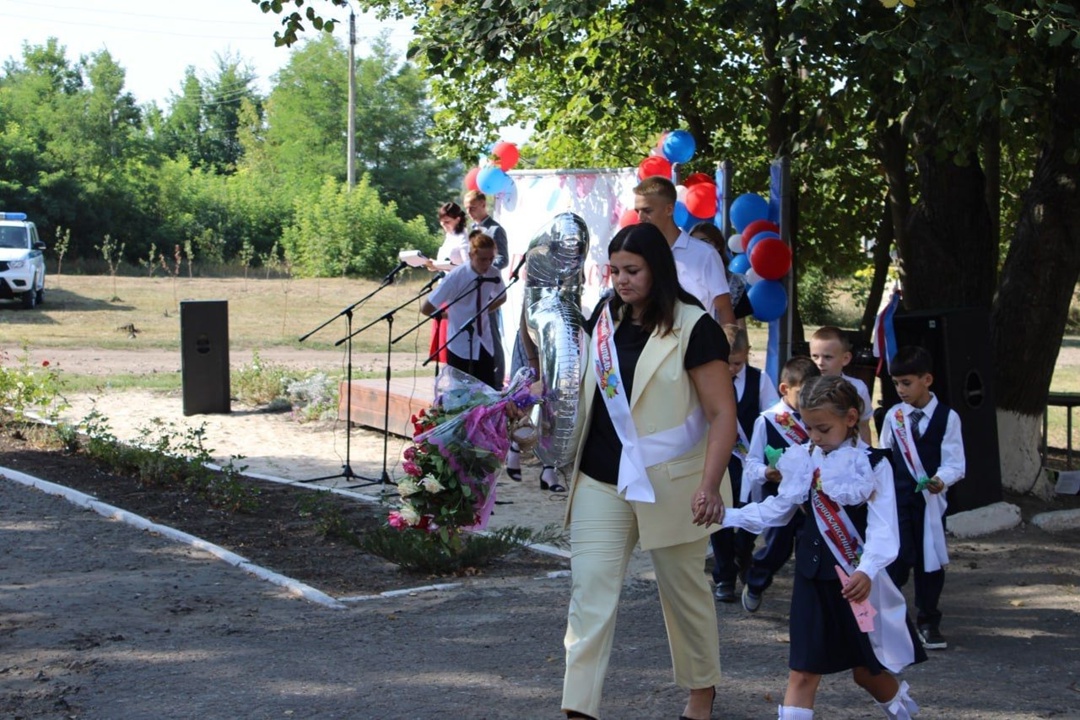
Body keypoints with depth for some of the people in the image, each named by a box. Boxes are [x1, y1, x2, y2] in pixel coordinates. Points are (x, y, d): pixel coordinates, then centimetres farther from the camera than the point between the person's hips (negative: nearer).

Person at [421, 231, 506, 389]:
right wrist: (450, 315, -3)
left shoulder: (493, 275, -6)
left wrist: (484, 310, 4)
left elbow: (501, 298, 18)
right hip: (460, 346, -4)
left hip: (484, 346, 4)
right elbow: (426, 308, -14)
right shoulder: (456, 277, -19)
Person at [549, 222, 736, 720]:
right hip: (600, 481, 4)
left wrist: (710, 484, -24)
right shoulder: (604, 319, 5)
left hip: (668, 485, -4)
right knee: (589, 590, -4)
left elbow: (723, 412, -15)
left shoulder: (692, 327, -12)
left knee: (684, 588, 12)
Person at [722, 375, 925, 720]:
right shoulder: (803, 460, 2)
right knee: (802, 671, -1)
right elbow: (777, 509, 11)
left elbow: (883, 527, -20)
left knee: (866, 669, 11)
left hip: (855, 579, -3)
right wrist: (728, 517, 1)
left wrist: (867, 571, -36)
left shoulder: (873, 465, -11)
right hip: (813, 576, 3)